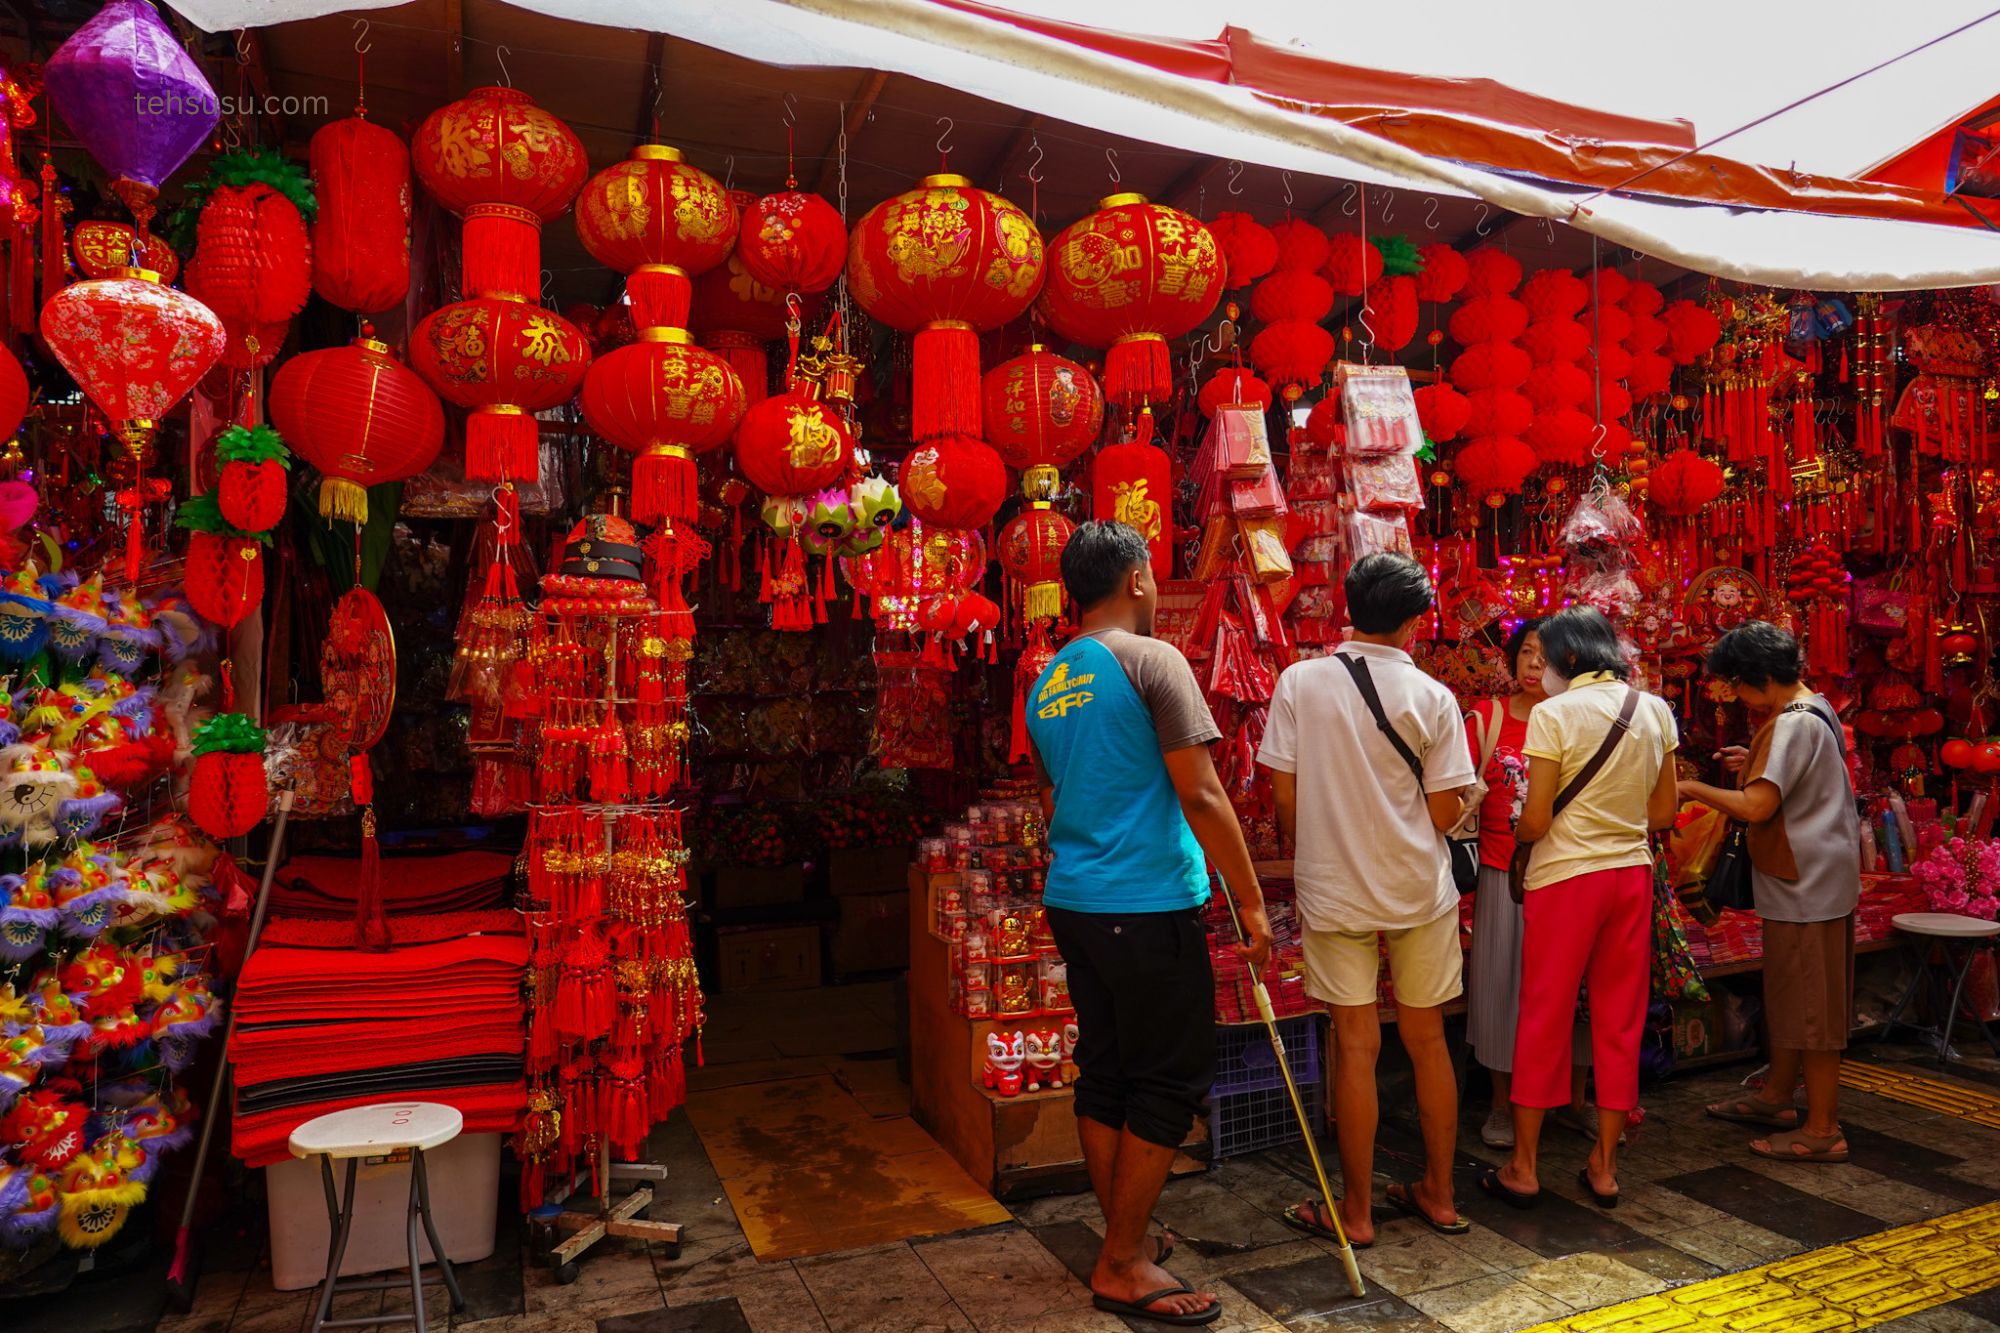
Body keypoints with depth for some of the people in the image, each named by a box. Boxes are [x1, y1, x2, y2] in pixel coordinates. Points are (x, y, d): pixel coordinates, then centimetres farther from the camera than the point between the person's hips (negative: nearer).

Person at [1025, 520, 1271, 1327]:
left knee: (1105, 1073, 15)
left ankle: (1124, 1240, 27)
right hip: (1147, 905, -8)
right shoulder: (1151, 660, -11)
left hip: (1071, 902, 8)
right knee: (1171, 1083, 3)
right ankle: (1122, 1268, 11)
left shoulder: (1046, 683, 11)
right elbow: (1201, 795, -15)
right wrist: (1251, 900, -8)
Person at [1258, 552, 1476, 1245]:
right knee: (1428, 1040, 15)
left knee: (1357, 1045, 6)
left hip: (1335, 889, -1)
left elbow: (1284, 798, -6)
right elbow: (1446, 813, -7)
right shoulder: (1432, 697, -7)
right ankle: (1439, 1194, 29)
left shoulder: (1300, 681, -8)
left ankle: (1356, 1209, 17)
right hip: (1420, 889, 1)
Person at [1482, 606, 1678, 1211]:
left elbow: (1535, 820, -14)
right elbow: (1663, 811, 8)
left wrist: (1516, 832, 7)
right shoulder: (1654, 709, 3)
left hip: (1565, 876, -5)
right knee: (1620, 1021, 13)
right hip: (1632, 873, 5)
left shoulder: (1553, 714, -13)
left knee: (1544, 1020, 5)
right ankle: (1604, 1166, 22)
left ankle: (1523, 1168, 15)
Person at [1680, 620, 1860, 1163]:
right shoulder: (1814, 708, 10)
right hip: (1810, 876, 10)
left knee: (1811, 1003, -1)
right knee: (1788, 993, 19)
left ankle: (1823, 1130, 9)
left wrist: (1692, 788, -15)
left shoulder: (1792, 724, -21)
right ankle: (1777, 1097, 32)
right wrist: (1756, 764, 12)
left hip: (1807, 883, -10)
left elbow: (1756, 807, -26)